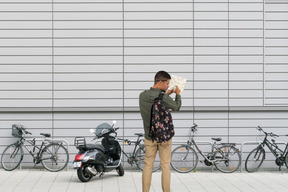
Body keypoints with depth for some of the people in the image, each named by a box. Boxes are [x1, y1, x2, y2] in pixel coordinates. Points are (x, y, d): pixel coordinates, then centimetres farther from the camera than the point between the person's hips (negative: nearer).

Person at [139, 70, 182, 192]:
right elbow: (176, 107, 0)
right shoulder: (164, 98, -19)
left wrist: (166, 94, 18)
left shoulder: (142, 96, -5)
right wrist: (178, 94, 17)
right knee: (165, 166, 8)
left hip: (149, 137, 4)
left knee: (148, 165, 11)